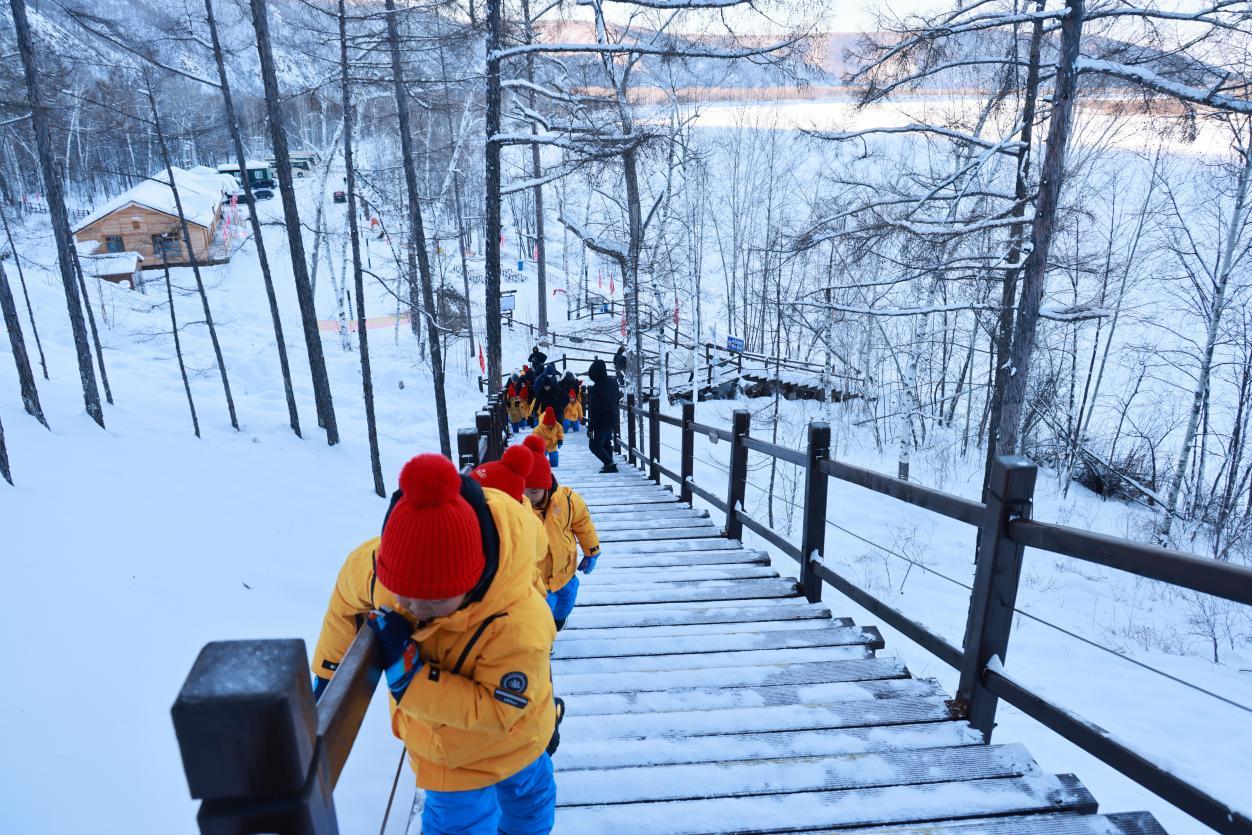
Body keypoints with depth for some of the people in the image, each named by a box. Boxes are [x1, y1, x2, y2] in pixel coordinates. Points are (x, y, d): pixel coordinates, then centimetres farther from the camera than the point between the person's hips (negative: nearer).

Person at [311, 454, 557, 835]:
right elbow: (347, 599, -8)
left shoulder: (520, 626, -45)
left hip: (511, 733, -1)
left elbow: (497, 711, -35)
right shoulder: (375, 565, -32)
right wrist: (329, 671, 1)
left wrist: (408, 674, -42)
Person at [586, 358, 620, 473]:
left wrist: (590, 428, -15)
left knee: (595, 445, 2)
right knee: (606, 443, 22)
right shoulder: (613, 384, 1)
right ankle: (609, 464, 25)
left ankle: (610, 463, -8)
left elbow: (594, 411, -22)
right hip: (612, 421, 8)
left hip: (601, 423, -8)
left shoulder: (595, 389, -24)